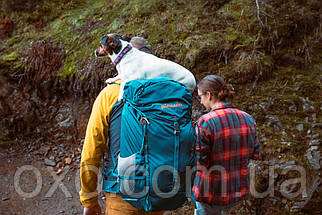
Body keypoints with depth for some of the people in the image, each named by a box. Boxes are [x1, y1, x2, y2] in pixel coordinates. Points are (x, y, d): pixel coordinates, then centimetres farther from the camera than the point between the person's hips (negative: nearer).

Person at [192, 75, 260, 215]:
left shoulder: (205, 122, -21)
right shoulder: (248, 119, -3)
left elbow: (200, 164, -21)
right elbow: (255, 154, 6)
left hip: (211, 192, -6)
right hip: (240, 191, 6)